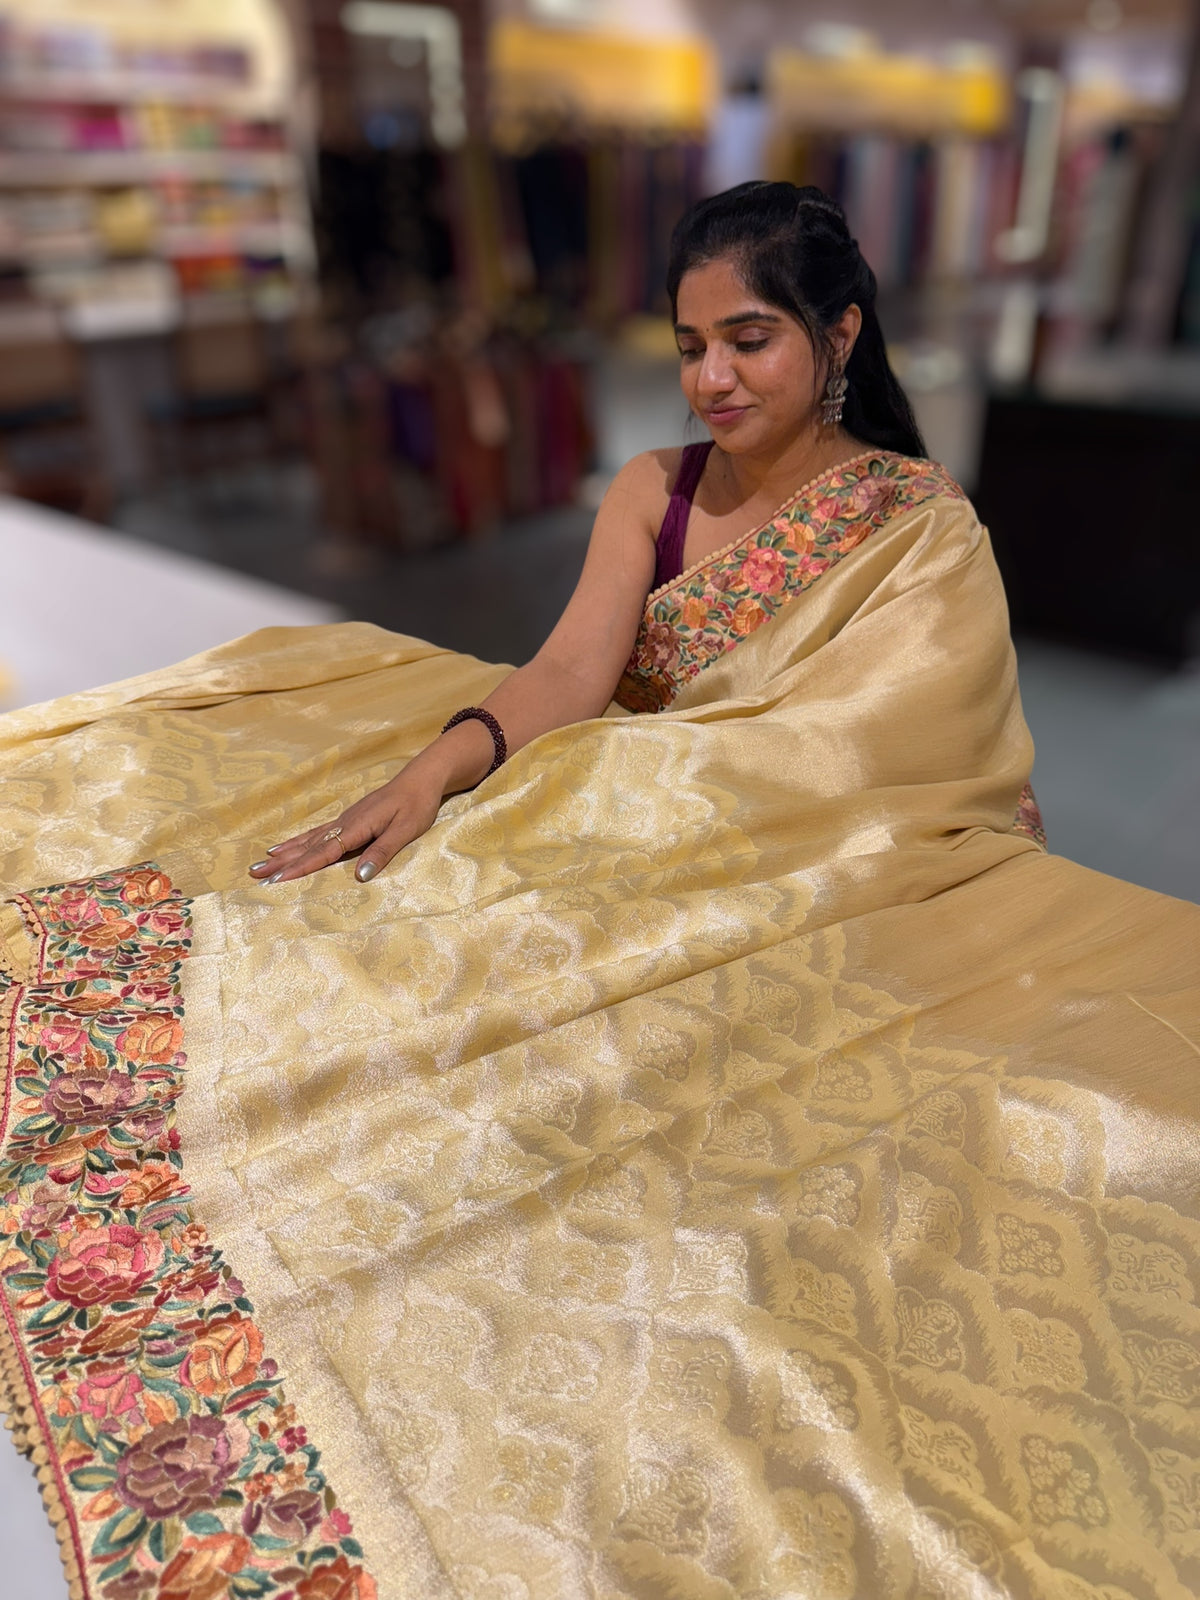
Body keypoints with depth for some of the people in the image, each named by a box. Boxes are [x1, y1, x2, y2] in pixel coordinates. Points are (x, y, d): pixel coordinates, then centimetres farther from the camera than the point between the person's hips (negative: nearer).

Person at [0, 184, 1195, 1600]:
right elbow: (572, 669, -5)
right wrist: (441, 761, -23)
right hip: (644, 836, 5)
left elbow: (820, 755, -13)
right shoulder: (654, 492, 7)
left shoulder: (923, 529, -4)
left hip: (835, 874, -4)